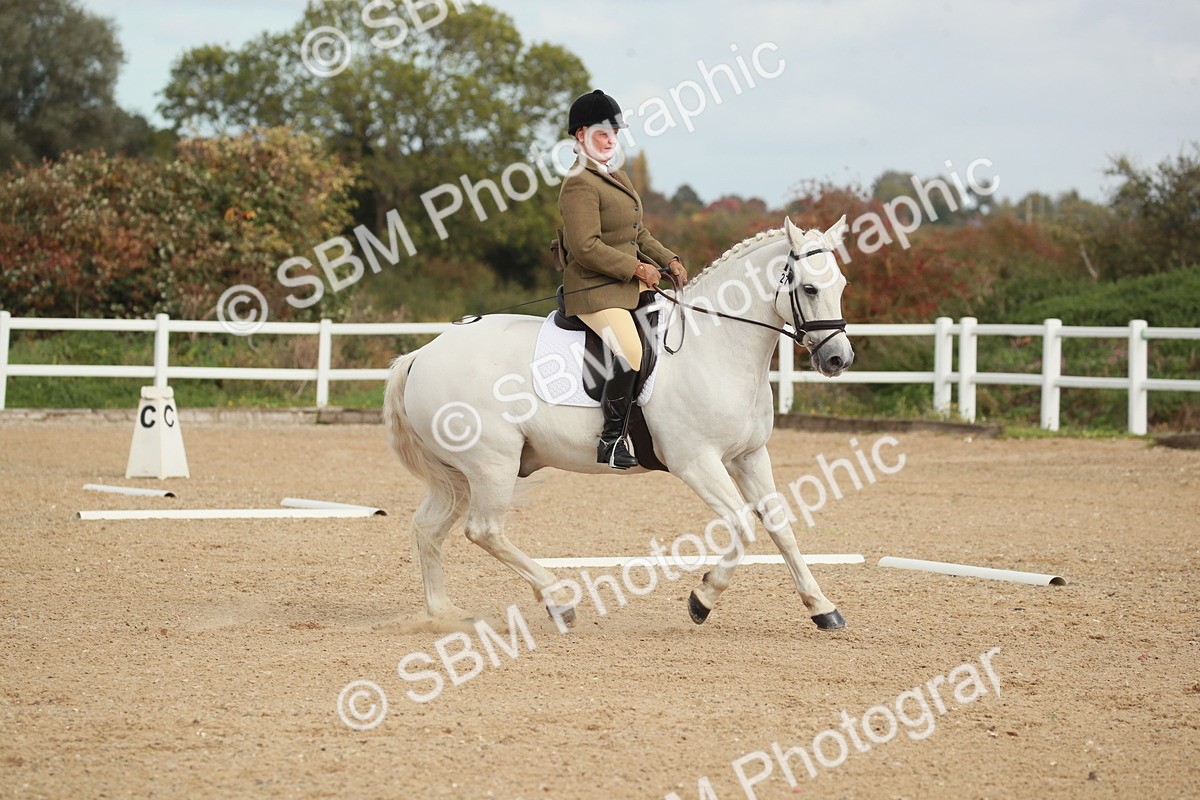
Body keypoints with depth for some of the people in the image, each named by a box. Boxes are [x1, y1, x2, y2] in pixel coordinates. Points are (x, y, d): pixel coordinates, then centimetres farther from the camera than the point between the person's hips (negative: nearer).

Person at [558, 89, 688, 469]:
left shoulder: (617, 176, 17)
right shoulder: (580, 184, -14)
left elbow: (638, 233, 24)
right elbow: (586, 247, -22)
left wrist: (668, 260, 8)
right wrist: (636, 268, -18)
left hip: (631, 283, 10)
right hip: (595, 289, -10)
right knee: (631, 354, -29)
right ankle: (612, 441, -20)